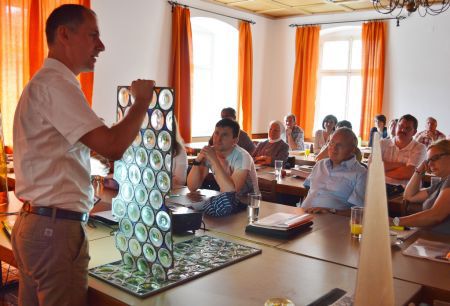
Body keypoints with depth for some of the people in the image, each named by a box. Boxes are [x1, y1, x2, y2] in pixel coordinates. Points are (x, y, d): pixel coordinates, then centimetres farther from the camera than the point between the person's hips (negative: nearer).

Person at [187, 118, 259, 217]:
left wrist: (214, 160, -32)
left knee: (225, 200, -32)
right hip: (225, 200, 5)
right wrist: (198, 160, -22)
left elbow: (231, 191, -34)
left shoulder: (242, 157, -21)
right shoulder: (210, 152, -5)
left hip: (248, 205, -5)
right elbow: (192, 187, -7)